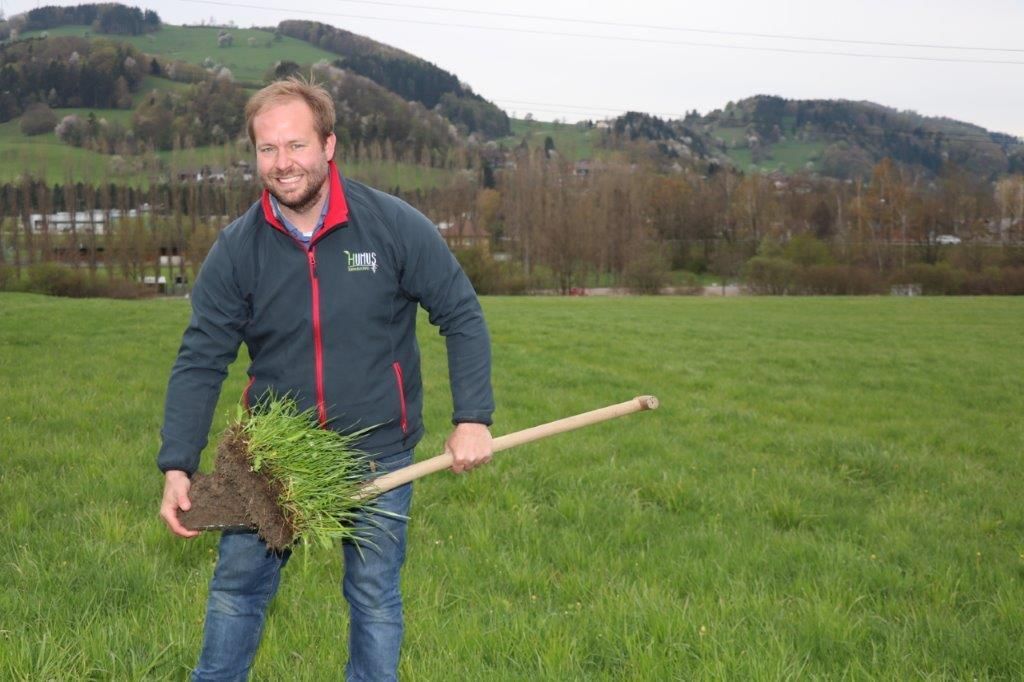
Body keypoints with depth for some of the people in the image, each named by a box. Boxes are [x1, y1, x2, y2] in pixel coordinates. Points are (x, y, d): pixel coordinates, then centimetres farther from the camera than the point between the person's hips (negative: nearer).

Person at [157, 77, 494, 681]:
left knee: (375, 594, 10)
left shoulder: (396, 226, -13)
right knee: (237, 585, 9)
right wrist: (177, 468, -14)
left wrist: (472, 418, -14)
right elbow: (200, 361, -7)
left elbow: (463, 318, -6)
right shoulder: (237, 249, -8)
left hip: (377, 451, -1)